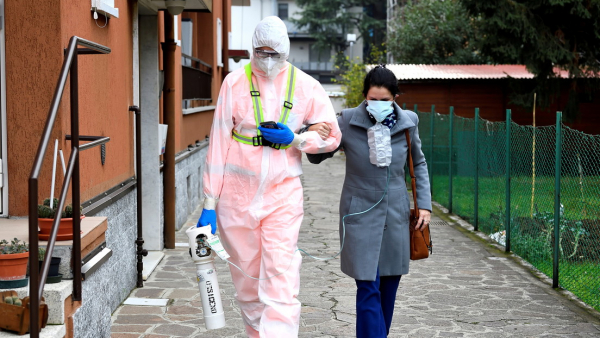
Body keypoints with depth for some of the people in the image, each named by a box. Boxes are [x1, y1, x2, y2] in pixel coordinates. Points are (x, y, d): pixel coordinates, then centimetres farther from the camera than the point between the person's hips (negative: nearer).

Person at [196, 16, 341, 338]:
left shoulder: (305, 86, 1)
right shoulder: (235, 82, -1)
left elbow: (331, 135, 10)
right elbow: (218, 145, -1)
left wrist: (294, 139, -10)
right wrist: (209, 204, -4)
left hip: (283, 195, -1)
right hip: (237, 196, 1)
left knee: (280, 282, -12)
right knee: (247, 281, 10)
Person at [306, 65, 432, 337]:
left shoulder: (408, 122, -2)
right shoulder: (348, 122, -9)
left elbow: (418, 163, 14)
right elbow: (317, 157, 2)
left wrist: (424, 204, 7)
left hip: (395, 215, 3)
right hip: (361, 216, -3)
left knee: (389, 287, 11)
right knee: (368, 289, -9)